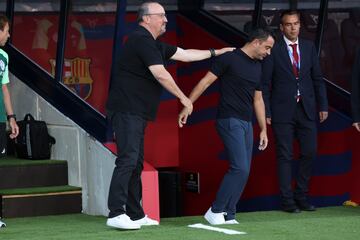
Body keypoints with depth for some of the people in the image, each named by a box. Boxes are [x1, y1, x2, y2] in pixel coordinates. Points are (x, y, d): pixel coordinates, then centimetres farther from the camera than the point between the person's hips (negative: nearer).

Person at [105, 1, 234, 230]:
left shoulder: (154, 44, 19)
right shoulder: (142, 40, -13)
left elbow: (185, 54, 27)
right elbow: (161, 74, -16)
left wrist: (216, 52, 28)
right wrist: (184, 98, -8)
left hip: (136, 112, 10)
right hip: (127, 110, -10)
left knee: (136, 163, 10)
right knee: (128, 160, -16)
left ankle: (135, 214, 14)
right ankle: (116, 213, -21)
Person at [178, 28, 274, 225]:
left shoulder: (257, 67, 16)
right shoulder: (229, 59, -7)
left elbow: (258, 100, 22)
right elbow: (205, 82, -9)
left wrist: (263, 129, 19)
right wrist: (187, 106, -15)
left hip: (246, 123, 8)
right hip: (229, 120, -8)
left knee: (243, 171, 3)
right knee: (240, 168, -16)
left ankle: (228, 216, 9)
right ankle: (215, 211, -6)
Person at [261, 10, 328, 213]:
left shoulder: (309, 47, 9)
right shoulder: (273, 50, -3)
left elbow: (318, 79, 11)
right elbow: (265, 83, -3)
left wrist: (323, 105, 5)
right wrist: (266, 112, -8)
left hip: (307, 109, 4)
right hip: (283, 110, -4)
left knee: (309, 152, 4)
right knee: (285, 156, 0)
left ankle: (302, 196, 16)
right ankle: (287, 200, 5)